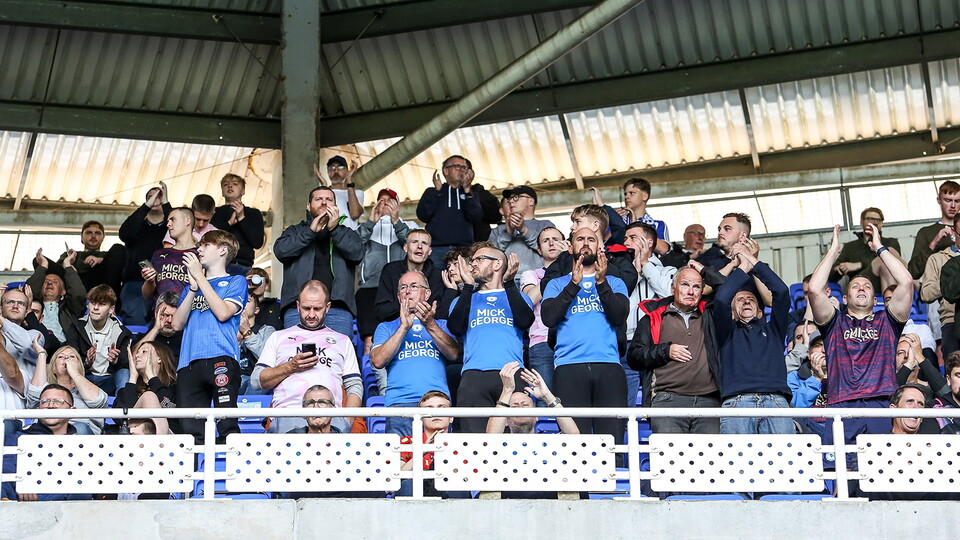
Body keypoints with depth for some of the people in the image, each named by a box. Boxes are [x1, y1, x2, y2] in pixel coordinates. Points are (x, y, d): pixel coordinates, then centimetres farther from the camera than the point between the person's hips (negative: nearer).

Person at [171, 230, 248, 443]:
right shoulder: (190, 287, 28)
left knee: (227, 424, -16)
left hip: (221, 359, -5)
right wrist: (193, 288, 5)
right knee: (190, 429, -5)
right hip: (189, 362, 5)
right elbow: (177, 323, 14)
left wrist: (200, 277, 0)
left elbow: (223, 313, -5)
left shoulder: (235, 282, 14)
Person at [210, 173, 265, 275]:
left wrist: (242, 218, -3)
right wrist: (229, 223, -5)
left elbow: (258, 243, 4)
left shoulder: (254, 213, 19)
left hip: (243, 267, 0)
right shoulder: (214, 212, 19)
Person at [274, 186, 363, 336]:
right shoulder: (295, 231, 20)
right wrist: (311, 231, -6)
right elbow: (281, 251, -1)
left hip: (338, 309, 1)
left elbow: (357, 254, 1)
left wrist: (334, 229, -6)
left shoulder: (347, 233, 22)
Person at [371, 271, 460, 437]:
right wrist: (404, 327, -1)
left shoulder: (441, 325, 23)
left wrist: (430, 325, -8)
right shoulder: (386, 328, 23)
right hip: (399, 403, 0)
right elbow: (378, 361, 4)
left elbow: (454, 354, 4)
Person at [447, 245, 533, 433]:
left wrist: (508, 283, 0)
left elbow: (525, 321, 0)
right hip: (474, 375, 1)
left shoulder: (517, 296, 24)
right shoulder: (465, 299, 27)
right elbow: (456, 327, 5)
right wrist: (468, 286, 5)